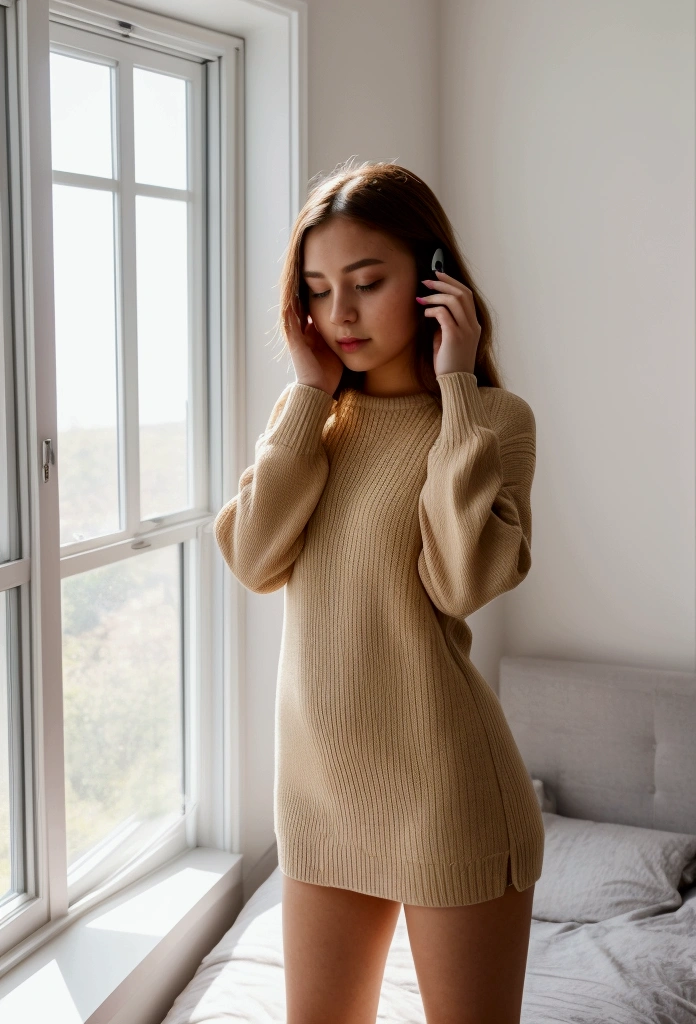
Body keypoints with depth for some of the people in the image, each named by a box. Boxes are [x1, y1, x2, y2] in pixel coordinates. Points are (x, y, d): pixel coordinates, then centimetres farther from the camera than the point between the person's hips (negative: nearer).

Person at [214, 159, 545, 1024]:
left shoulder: (493, 418, -6)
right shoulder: (311, 416, 7)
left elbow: (461, 580, -23)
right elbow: (254, 561, -8)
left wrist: (457, 386, -18)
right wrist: (311, 393, -8)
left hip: (442, 785, -4)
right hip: (320, 775, 5)